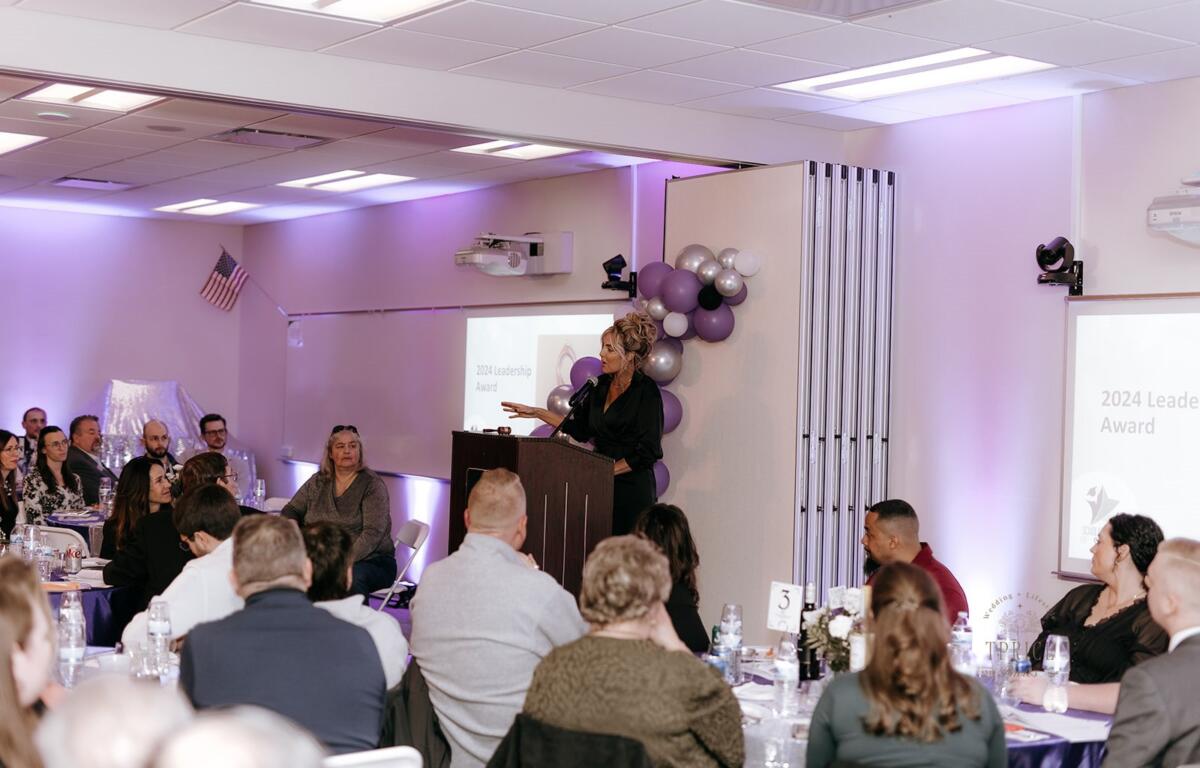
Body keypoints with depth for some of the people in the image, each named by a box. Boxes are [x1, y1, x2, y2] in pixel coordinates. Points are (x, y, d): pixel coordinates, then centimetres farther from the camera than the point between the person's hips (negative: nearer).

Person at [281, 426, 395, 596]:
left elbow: (372, 533, -12)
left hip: (370, 560, -4)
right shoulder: (318, 482, 13)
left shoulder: (372, 484, -2)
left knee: (352, 579, -39)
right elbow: (291, 511, 21)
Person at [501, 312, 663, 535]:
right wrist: (536, 413, 16)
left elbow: (648, 451, -13)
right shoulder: (603, 384, 9)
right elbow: (581, 429, 18)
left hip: (631, 490, -6)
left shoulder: (646, 390, -12)